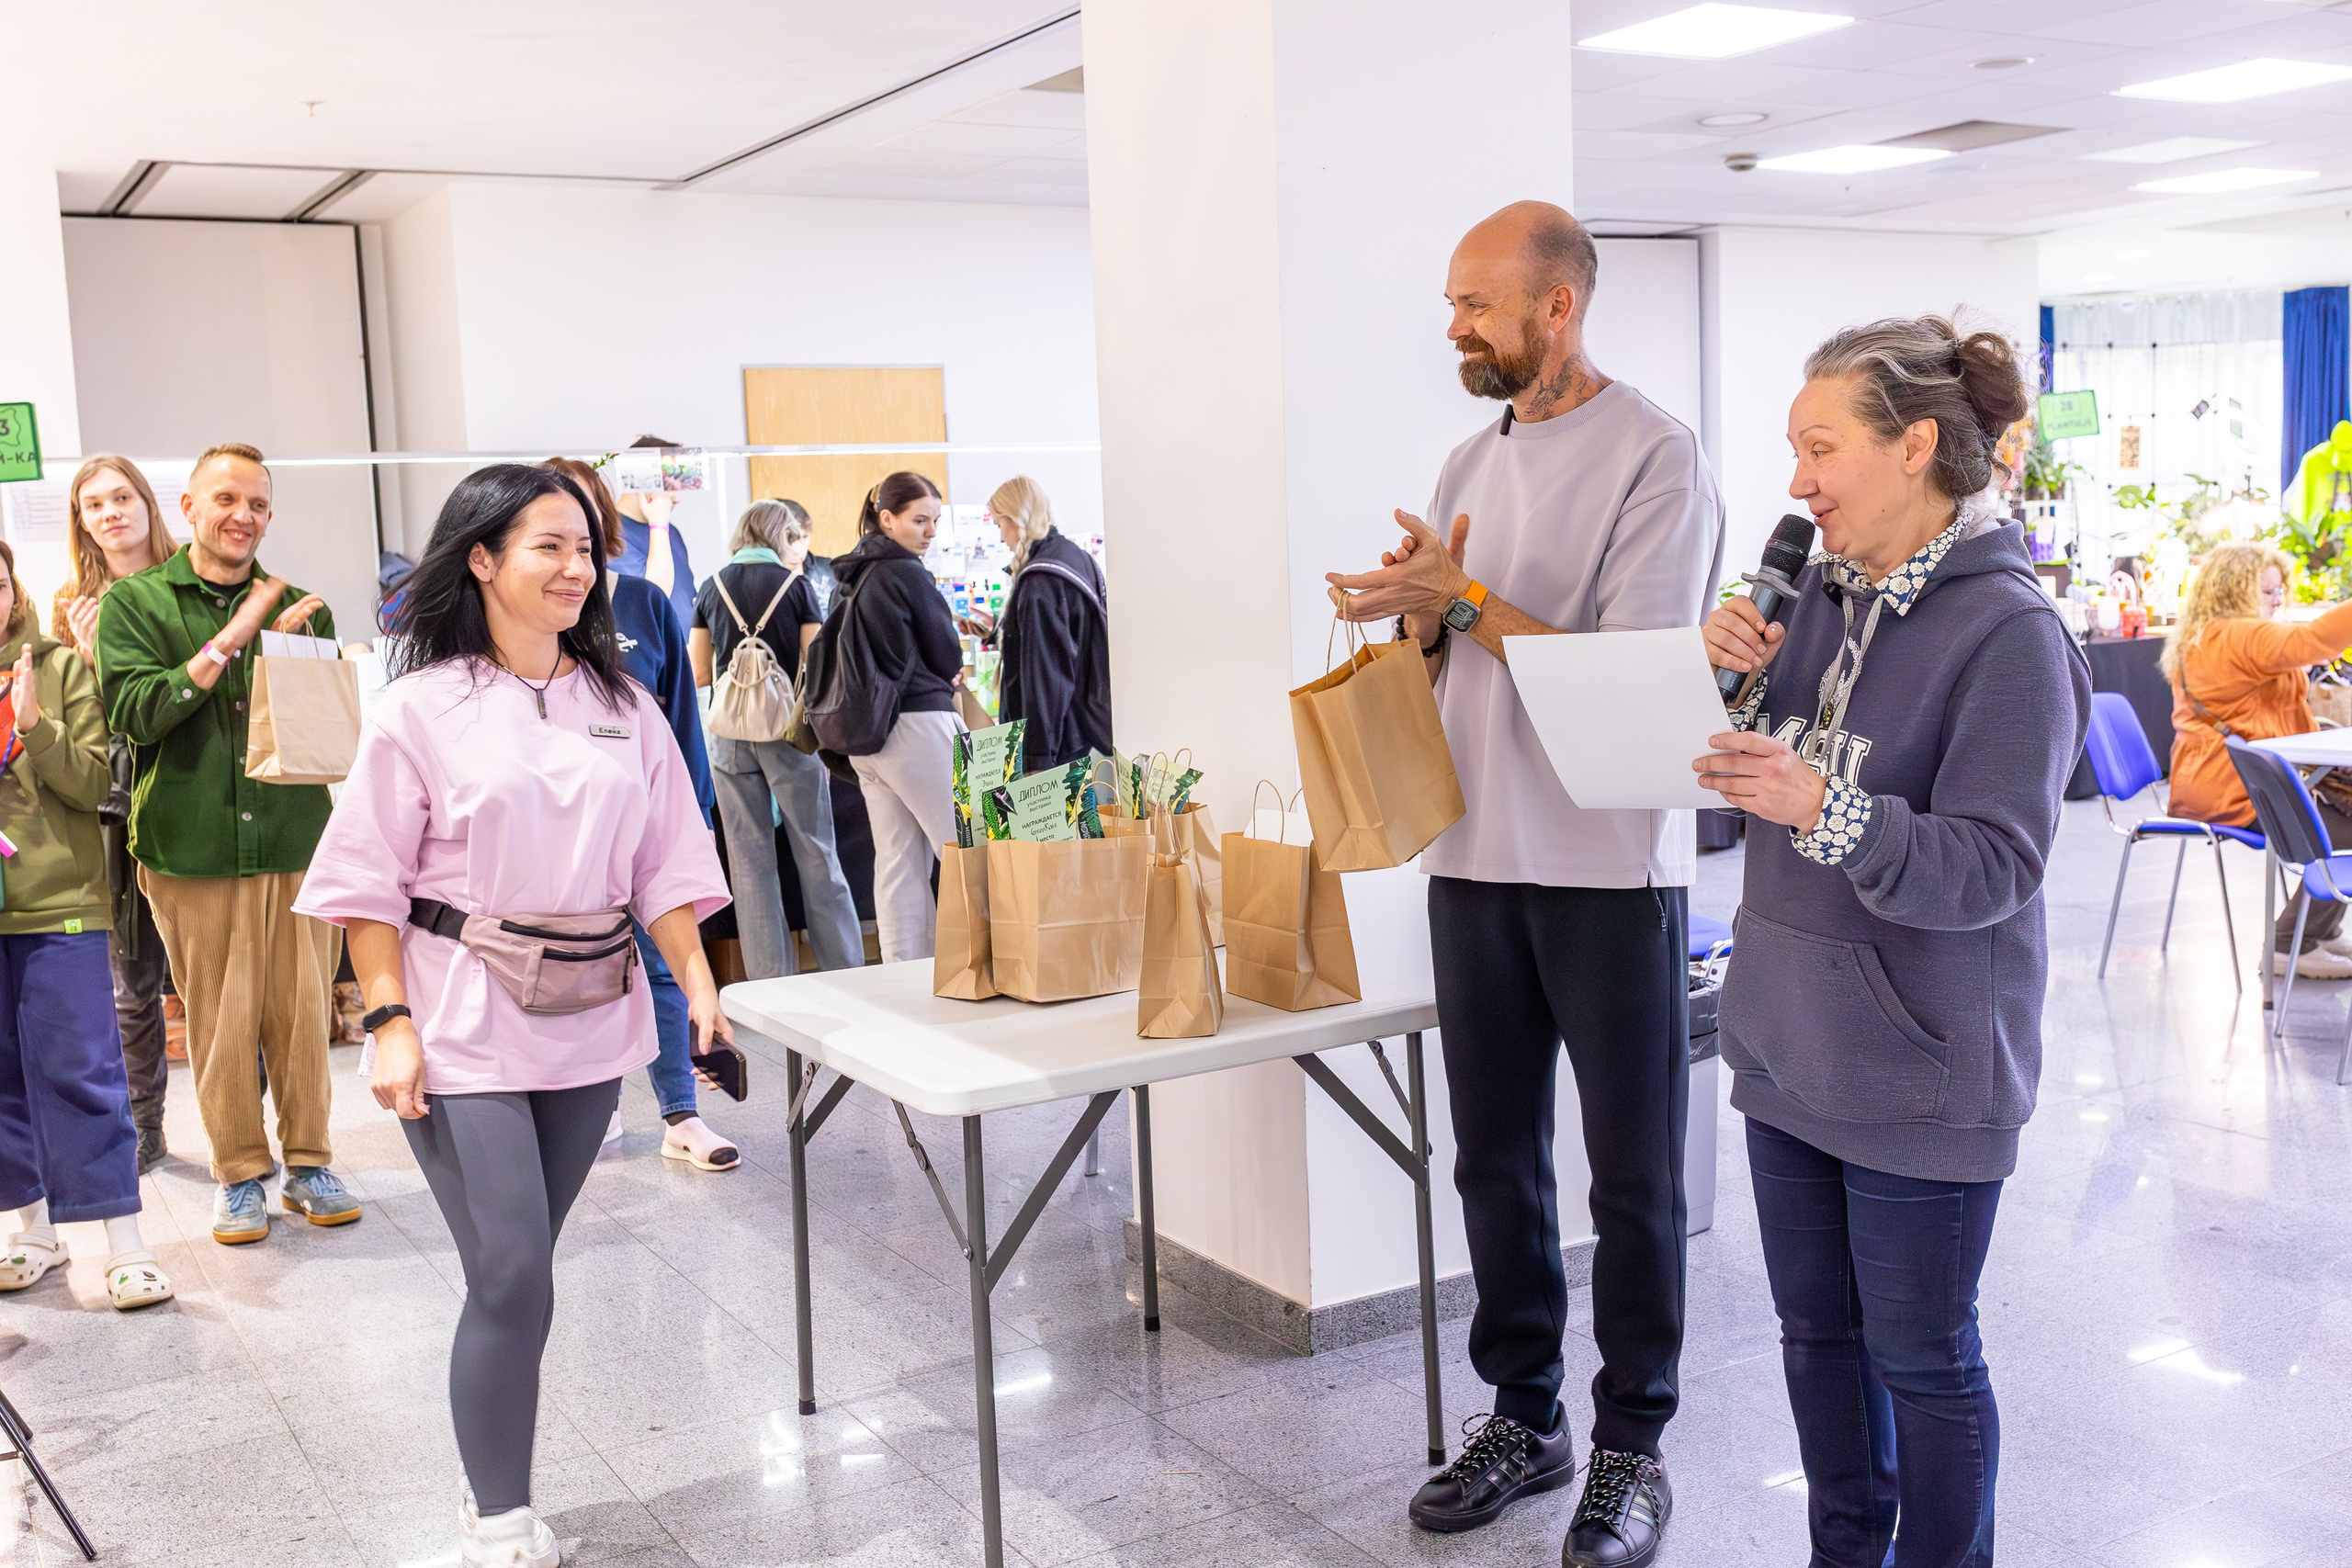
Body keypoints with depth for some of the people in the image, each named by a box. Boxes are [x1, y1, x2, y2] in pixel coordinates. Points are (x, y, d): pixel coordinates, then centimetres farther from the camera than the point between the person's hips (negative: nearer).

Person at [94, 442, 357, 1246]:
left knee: (302, 1010, 5)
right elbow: (133, 712, -8)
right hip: (191, 846, -2)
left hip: (295, 840, 2)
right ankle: (239, 1173, 17)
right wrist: (227, 643, -14)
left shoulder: (300, 607, 10)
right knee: (218, 1018, 3)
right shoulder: (134, 602, 4)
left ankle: (308, 1162, 20)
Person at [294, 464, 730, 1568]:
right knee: (511, 1278, -7)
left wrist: (698, 983, 1)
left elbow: (665, 864, 10)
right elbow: (370, 883, -4)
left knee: (520, 1270, 12)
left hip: (588, 1021, 4)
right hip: (465, 1025, -4)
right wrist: (390, 1021, -11)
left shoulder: (623, 705, 8)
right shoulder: (423, 708, -5)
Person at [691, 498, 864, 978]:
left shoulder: (713, 587, 7)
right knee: (816, 854, 5)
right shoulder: (794, 584, -2)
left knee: (750, 861, 5)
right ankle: (845, 972, 8)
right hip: (788, 731, -2)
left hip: (729, 735, 3)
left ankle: (771, 983, 6)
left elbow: (700, 674, 9)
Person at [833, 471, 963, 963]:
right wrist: (944, 679, 17)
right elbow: (948, 657, -4)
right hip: (916, 724, -8)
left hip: (866, 733, 8)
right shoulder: (906, 574, -11)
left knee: (898, 862, 9)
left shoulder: (850, 578, 14)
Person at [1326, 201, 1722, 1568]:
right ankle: (1525, 1416, 30)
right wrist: (1421, 610, -4)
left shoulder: (1656, 458, -10)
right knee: (1496, 1160, 14)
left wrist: (1464, 598, -16)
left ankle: (1632, 1445, 20)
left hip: (1609, 869, -7)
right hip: (1478, 857, 7)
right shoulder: (1474, 462, 14)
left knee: (1633, 1177, 6)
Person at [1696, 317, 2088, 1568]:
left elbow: (1990, 868, -22)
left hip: (1919, 1076, -7)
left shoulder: (2008, 632, -17)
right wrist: (1738, 675, -5)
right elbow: (1760, 775, 12)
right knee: (1817, 1332, 19)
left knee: (1920, 1360, 8)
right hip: (1790, 1044, 7)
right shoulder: (1825, 591, 4)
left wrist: (1824, 809, -34)